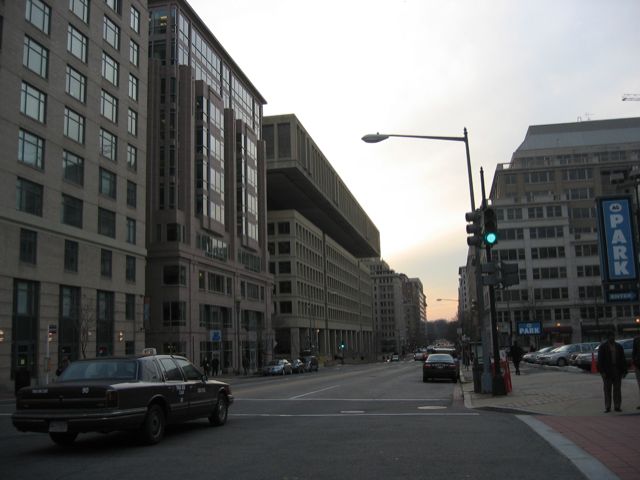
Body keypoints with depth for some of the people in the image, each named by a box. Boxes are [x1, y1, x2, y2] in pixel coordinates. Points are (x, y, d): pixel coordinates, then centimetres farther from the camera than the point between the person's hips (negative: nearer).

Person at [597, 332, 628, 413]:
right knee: (607, 390, 0)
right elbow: (600, 360, -5)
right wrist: (602, 371, -12)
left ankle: (617, 406, 9)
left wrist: (624, 371, 3)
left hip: (617, 371, 3)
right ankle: (607, 407, 3)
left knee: (617, 389, 4)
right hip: (607, 371, -3)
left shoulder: (619, 346, 10)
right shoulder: (602, 346, -1)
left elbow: (622, 360, 11)